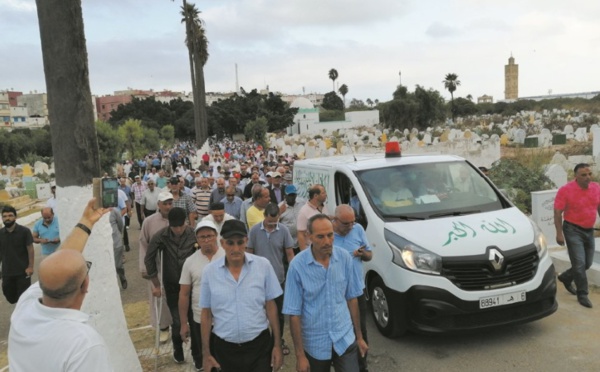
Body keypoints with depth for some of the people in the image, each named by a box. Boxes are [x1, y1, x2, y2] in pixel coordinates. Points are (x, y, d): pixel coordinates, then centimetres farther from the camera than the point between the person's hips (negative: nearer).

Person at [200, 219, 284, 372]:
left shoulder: (263, 265, -8)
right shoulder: (209, 271, -6)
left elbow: (271, 307, -1)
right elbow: (206, 314, 1)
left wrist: (277, 345, 0)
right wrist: (206, 353, 4)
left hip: (259, 345, -1)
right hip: (224, 348, 1)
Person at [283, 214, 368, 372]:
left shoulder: (344, 257, -9)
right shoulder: (298, 265, -18)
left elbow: (351, 298, 3)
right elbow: (294, 313, -12)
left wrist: (359, 336, 7)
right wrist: (300, 354, -10)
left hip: (345, 339, 2)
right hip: (315, 343, -1)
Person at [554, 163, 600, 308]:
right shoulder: (565, 190, -14)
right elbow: (557, 212, -12)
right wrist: (559, 233, -16)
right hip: (573, 230, -6)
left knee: (587, 263, 13)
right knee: (579, 263, -8)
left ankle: (566, 277, 37)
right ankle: (582, 294, 6)